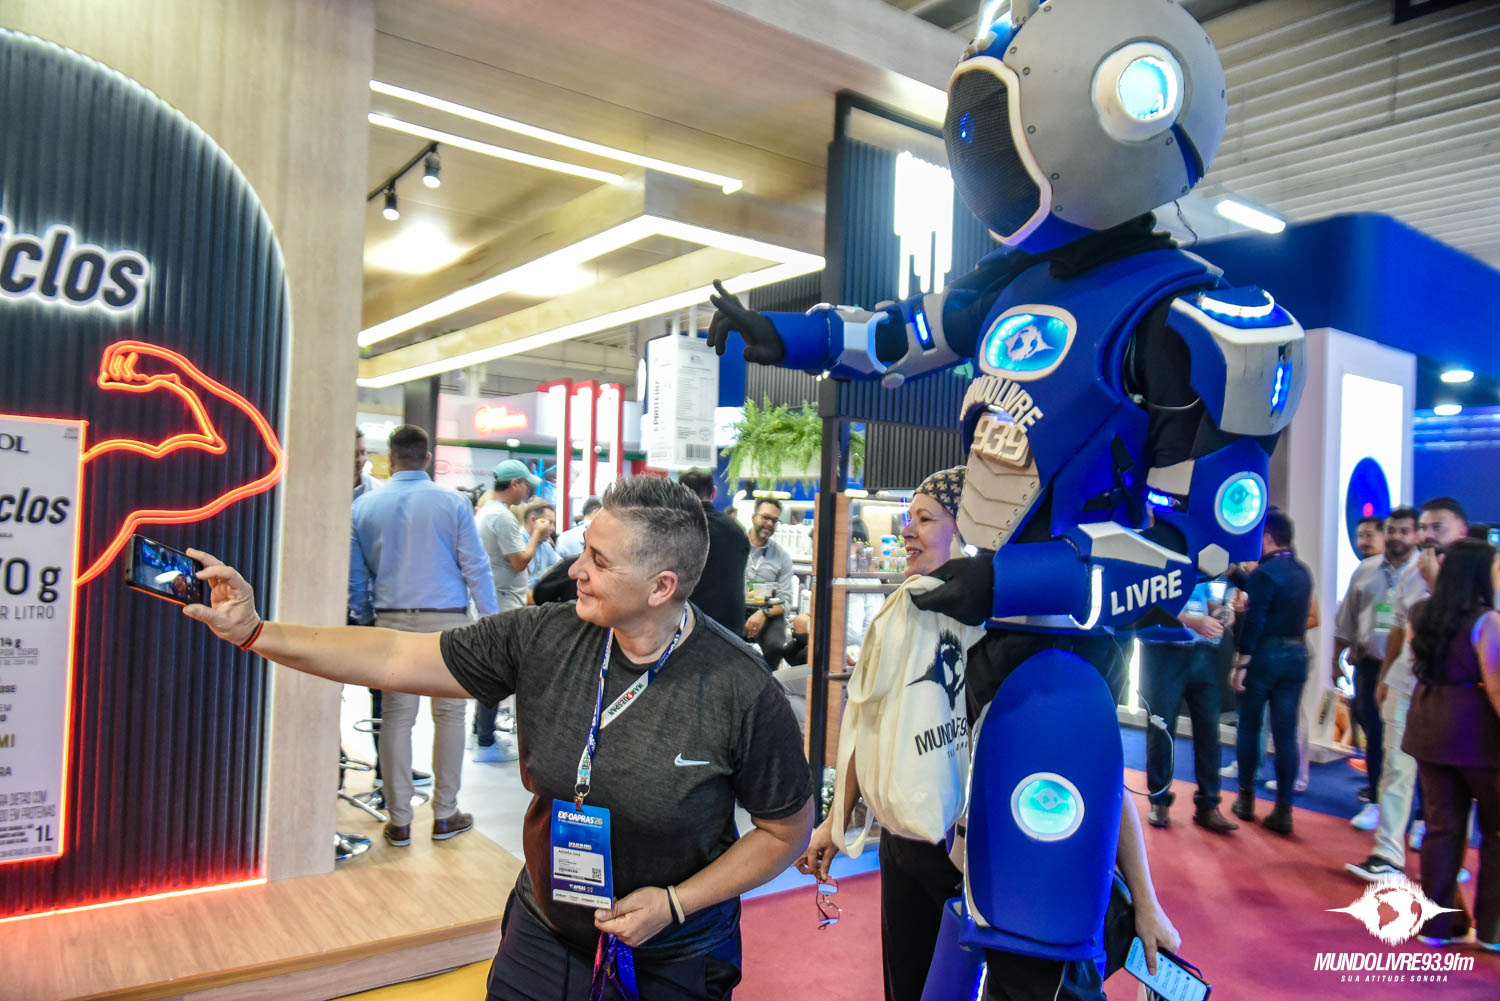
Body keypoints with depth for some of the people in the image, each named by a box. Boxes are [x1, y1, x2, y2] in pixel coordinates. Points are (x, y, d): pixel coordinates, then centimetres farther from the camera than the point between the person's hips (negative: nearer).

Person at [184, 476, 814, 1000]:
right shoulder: (542, 639, -15)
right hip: (541, 938, 3)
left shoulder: (744, 693, -24)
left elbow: (787, 830, -11)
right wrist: (254, 632, -13)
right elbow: (397, 659, -9)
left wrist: (674, 903, -17)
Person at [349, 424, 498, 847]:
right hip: (447, 621, -2)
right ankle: (445, 815, 15)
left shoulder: (365, 506, 3)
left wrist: (367, 622, 19)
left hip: (392, 621, 2)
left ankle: (398, 820, 14)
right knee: (449, 713, 8)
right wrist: (491, 621, 2)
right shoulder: (452, 503, -4)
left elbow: (356, 575, 8)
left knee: (396, 717, 7)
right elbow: (475, 567, -4)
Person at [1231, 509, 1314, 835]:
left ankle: (1246, 797, 18)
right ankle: (1283, 809, 4)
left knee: (1249, 727, 10)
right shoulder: (1302, 571, 10)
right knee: (1286, 734, 5)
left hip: (1265, 654, -6)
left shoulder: (1264, 572, -13)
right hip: (1297, 655, 6)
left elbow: (1254, 621, -18)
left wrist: (1242, 663, -15)